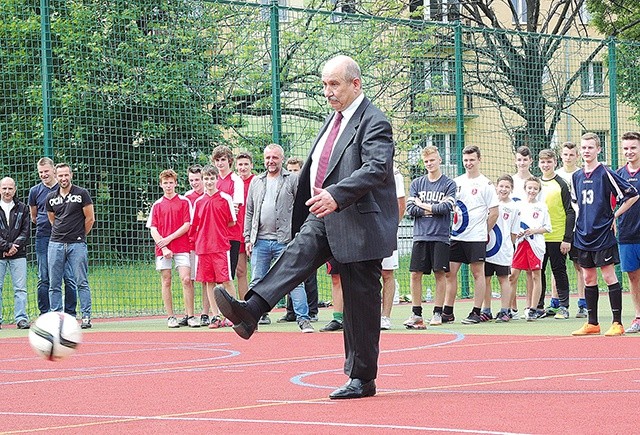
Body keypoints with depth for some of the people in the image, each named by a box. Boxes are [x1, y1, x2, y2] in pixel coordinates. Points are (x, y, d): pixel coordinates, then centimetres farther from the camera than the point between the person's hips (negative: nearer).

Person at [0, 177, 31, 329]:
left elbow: (26, 231, 5)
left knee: (20, 288, -4)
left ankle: (21, 318, -3)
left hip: (18, 254, 1)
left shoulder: (22, 208, 10)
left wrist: (15, 246, -9)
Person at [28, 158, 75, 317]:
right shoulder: (35, 191, 8)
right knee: (44, 279, 3)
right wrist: (43, 225, 9)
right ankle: (44, 315, 8)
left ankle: (70, 314, 1)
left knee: (69, 278, -4)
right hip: (43, 238, 2)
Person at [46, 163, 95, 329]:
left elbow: (90, 219, 3)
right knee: (54, 284, 2)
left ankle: (86, 317, -1)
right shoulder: (51, 198, 10)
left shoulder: (81, 194, -1)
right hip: (56, 245, 4)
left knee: (81, 282, -3)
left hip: (77, 245, -4)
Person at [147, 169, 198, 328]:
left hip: (181, 248, -2)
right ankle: (170, 317, 6)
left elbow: (187, 225, -1)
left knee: (186, 280, -10)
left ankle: (190, 316, -8)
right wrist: (164, 248, -8)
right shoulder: (157, 205, 11)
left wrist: (169, 239, -8)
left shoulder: (184, 202, 5)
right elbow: (153, 229, 5)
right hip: (162, 249, 2)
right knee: (166, 282, 1)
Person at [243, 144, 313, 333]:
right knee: (257, 282, 6)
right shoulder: (256, 182, 16)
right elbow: (249, 212, 19)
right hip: (260, 240, 4)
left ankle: (303, 320, -7)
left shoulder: (293, 179, 3)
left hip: (284, 240, -4)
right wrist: (248, 237, 11)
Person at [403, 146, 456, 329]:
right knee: (415, 274, -1)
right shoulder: (416, 183, 10)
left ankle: (438, 313, 6)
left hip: (440, 236, -2)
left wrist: (424, 206, -3)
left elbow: (446, 207, -11)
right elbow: (410, 209, 0)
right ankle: (416, 314, 4)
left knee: (440, 273, 0)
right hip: (420, 236, 3)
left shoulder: (449, 184, 3)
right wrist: (434, 210, -5)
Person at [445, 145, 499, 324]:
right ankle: (447, 312, 10)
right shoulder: (456, 182, 12)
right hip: (455, 236, 5)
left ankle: (476, 312, 3)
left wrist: (484, 231, 0)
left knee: (478, 273, 0)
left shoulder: (485, 184, -2)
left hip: (476, 237, -5)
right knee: (450, 272, 4)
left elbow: (494, 212, -1)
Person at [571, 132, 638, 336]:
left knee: (609, 277, -5)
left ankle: (617, 323, -2)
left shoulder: (606, 173, -9)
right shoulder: (577, 177, 10)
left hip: (603, 234, -6)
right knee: (589, 279, 9)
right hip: (583, 235, 6)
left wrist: (614, 216, -6)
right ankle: (592, 323, 15)